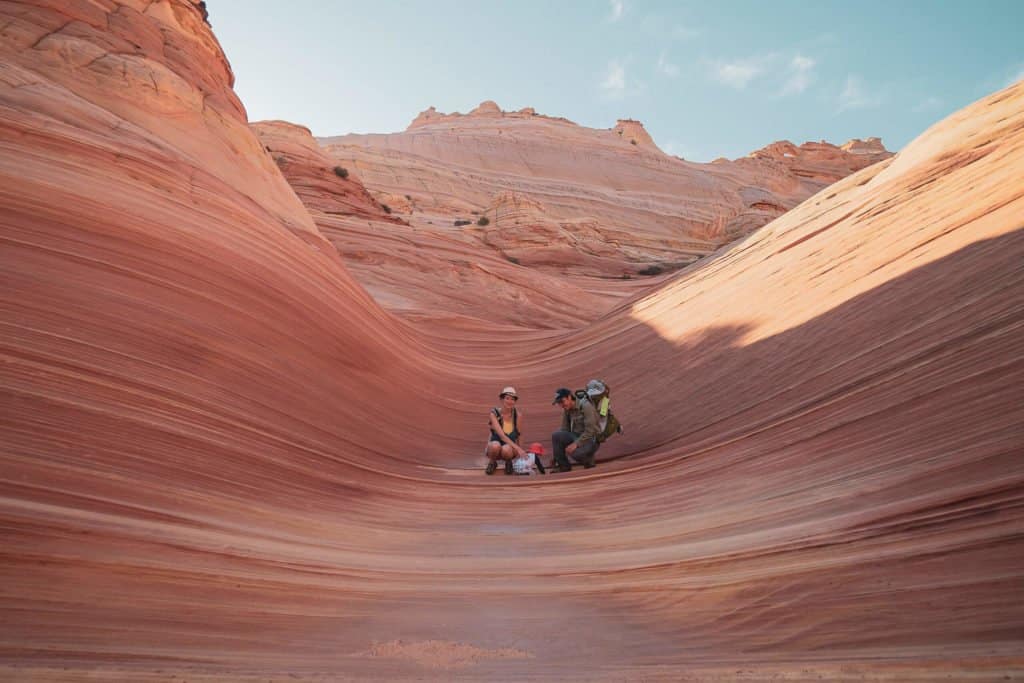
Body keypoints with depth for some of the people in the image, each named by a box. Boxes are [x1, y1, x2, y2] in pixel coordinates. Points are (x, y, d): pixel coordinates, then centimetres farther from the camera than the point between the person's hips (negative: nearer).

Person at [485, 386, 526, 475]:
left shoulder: (518, 415, -10)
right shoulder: (494, 414, -16)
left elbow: (518, 436, -1)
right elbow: (502, 435, -27)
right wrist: (518, 448, -37)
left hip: (511, 448, 1)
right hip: (494, 447, -1)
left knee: (506, 449, -35)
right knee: (496, 445, -36)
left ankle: (508, 462, 1)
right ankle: (492, 463, -2)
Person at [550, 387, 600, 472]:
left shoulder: (586, 406, -19)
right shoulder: (566, 410, 3)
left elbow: (590, 431, -23)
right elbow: (564, 430, 8)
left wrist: (576, 444, -30)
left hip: (590, 440, -6)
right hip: (576, 437, 7)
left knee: (574, 453, -35)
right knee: (555, 436, -18)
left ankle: (588, 459, 0)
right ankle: (564, 466, -5)